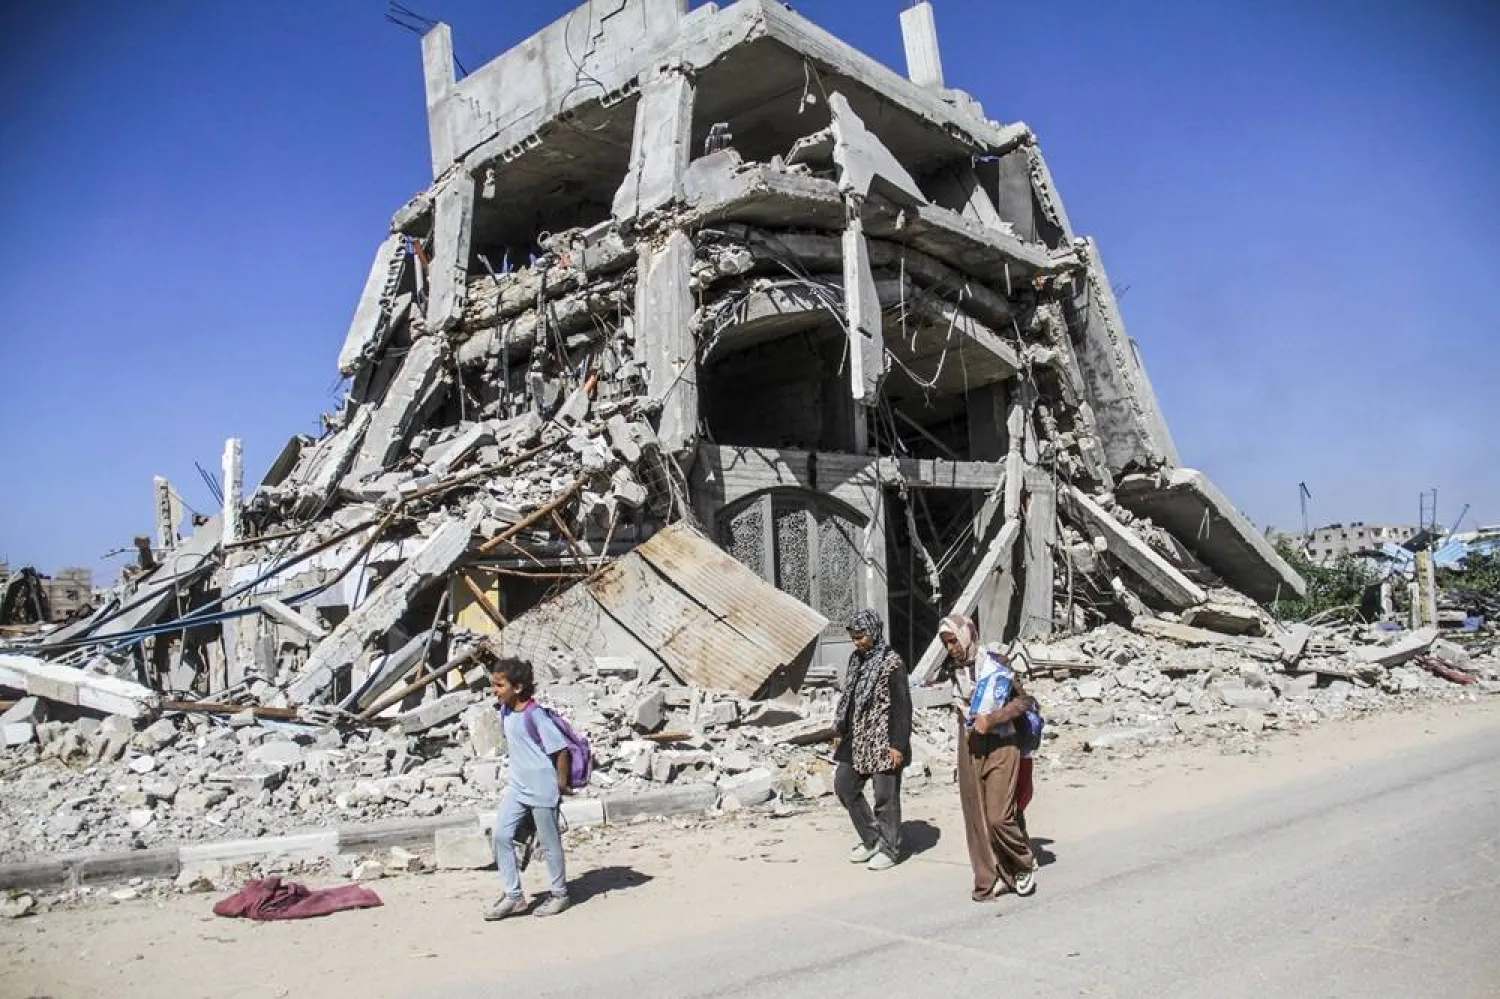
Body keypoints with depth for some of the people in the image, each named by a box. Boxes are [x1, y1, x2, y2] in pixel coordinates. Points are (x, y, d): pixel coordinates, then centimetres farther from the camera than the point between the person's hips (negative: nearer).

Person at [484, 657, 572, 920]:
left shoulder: (534, 716, -21)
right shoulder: (505, 711, 3)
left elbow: (561, 749, -19)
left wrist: (562, 784, -11)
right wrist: (520, 772, 17)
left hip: (542, 789, -8)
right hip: (517, 787, 8)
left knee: (549, 842, 6)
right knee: (501, 835, 0)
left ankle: (559, 894, 25)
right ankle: (513, 896, 12)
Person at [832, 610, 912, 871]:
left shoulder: (892, 663, -13)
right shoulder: (856, 659, 9)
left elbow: (902, 706, -15)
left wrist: (898, 744, -18)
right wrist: (840, 731, 15)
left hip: (883, 742, -8)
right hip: (857, 740, 8)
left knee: (885, 796, 1)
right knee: (844, 786, 10)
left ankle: (889, 849, 18)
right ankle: (871, 839, 25)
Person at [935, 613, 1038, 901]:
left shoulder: (995, 664, -10)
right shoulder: (955, 668, 6)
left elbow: (1023, 701, -8)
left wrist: (991, 719, -17)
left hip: (1000, 748, -5)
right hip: (969, 748, 5)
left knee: (999, 817, -9)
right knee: (976, 819, 6)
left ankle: (1025, 864, 18)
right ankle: (991, 879, 17)